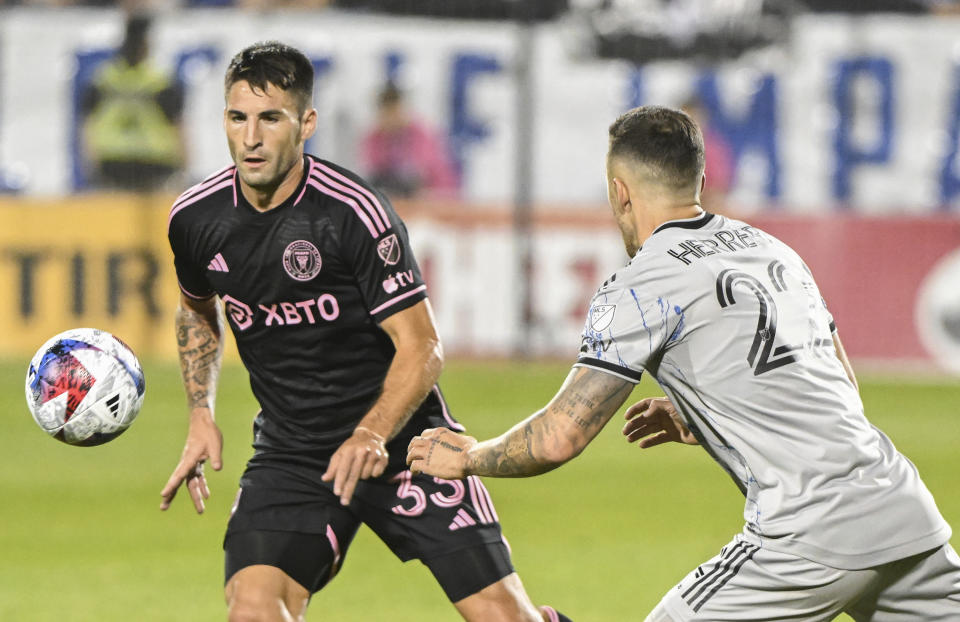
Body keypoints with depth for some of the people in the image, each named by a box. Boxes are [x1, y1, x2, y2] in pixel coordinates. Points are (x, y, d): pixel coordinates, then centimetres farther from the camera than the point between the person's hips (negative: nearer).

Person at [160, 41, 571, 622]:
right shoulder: (196, 219, -2)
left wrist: (371, 436, -30)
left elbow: (422, 346, -15)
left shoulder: (355, 213, -18)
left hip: (401, 440, -3)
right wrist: (201, 414, 8)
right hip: (288, 453, 3)